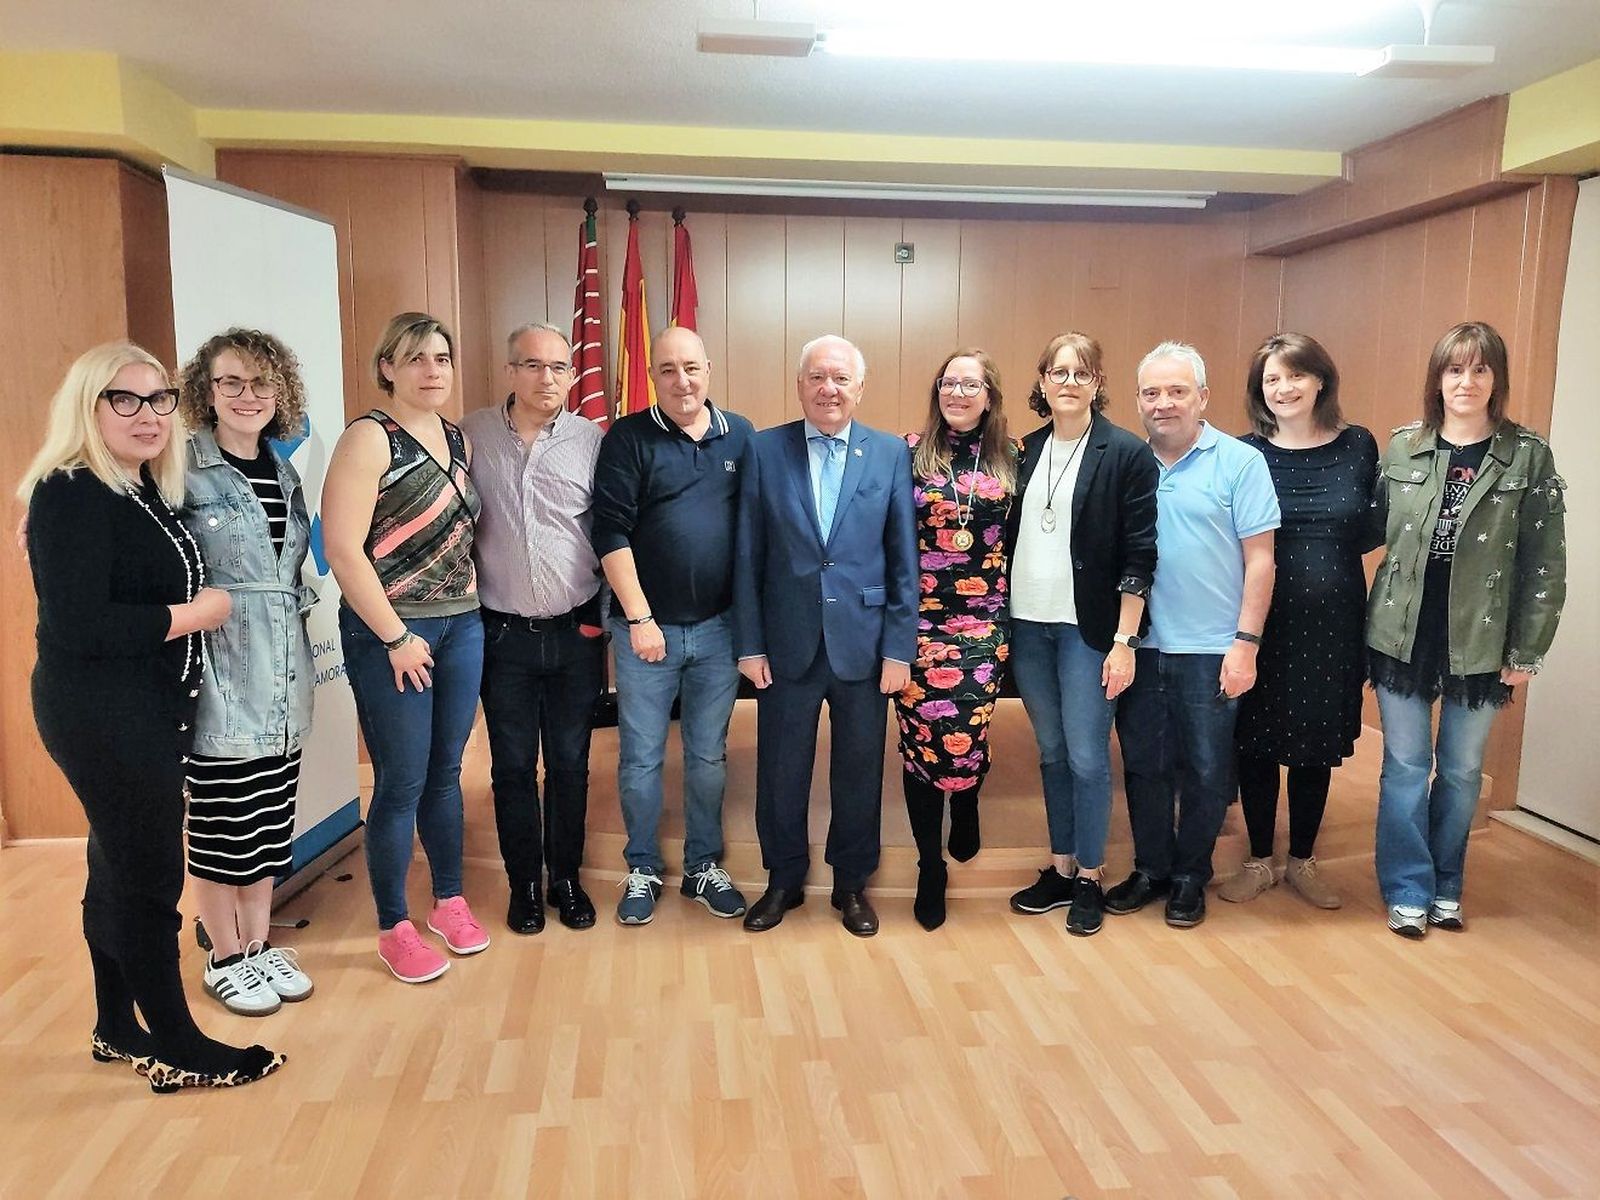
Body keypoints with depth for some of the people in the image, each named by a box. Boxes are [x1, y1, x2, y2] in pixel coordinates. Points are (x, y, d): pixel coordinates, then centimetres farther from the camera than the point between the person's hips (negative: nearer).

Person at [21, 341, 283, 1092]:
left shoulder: (147, 492, 9)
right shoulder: (70, 495, -18)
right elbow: (76, 625, -26)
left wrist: (201, 606, 0)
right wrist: (196, 614, -18)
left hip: (145, 711, 9)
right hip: (101, 716, -9)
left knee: (120, 872, 18)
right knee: (150, 877, 0)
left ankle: (118, 1028, 33)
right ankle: (175, 1050, 15)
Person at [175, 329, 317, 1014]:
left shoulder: (284, 474, 11)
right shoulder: (184, 471, -9)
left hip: (281, 683, 6)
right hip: (219, 683, -6)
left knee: (269, 826, 15)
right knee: (220, 830, 7)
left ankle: (260, 945, 31)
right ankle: (225, 959, 25)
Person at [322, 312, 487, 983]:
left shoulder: (458, 439, 9)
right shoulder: (370, 439, -11)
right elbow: (342, 548, -17)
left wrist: (469, 599, 5)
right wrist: (396, 638, -16)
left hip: (462, 625, 6)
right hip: (391, 633, -6)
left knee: (445, 773, 16)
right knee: (402, 784, 3)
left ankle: (449, 901, 32)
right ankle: (394, 929, 20)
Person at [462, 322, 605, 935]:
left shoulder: (592, 440, -2)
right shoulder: (471, 435, -1)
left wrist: (603, 611, 4)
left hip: (576, 632, 0)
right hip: (502, 632, 0)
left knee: (570, 763, 11)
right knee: (512, 765, 10)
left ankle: (566, 878, 28)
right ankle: (524, 884, 26)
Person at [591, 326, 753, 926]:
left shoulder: (740, 436, 5)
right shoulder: (628, 438, -4)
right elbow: (611, 534, -9)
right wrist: (639, 618, -12)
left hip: (718, 627, 3)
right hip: (646, 627, -2)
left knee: (708, 756, 13)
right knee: (640, 757, 8)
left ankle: (703, 867, 29)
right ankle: (643, 870, 26)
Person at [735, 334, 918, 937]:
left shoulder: (892, 453, 1)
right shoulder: (765, 450, 0)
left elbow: (904, 560, 0)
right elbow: (748, 556, 0)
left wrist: (899, 648, -4)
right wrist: (749, 643, -3)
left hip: (863, 641, 0)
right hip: (788, 642, 0)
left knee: (860, 770, 12)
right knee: (781, 770, 11)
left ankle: (852, 883, 32)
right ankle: (784, 881, 32)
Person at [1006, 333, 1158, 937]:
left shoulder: (1127, 454, -6)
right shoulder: (1025, 451, 8)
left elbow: (1138, 555, -8)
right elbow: (1010, 538, 10)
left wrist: (1125, 641, -12)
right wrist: (999, 622, 6)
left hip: (1087, 629, -4)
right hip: (1028, 625, 4)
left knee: (1087, 757, 0)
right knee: (1051, 752, 13)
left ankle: (1089, 879, 17)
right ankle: (1059, 868, 26)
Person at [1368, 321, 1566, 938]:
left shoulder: (1529, 456, -4)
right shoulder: (1401, 447, 1)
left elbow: (1544, 564, -3)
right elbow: (1370, 529, 6)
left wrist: (1526, 651, -4)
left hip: (1478, 644, -1)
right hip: (1403, 635, 1)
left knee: (1461, 770, 12)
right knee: (1405, 766, 7)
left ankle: (1446, 886, 29)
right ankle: (1408, 890, 19)